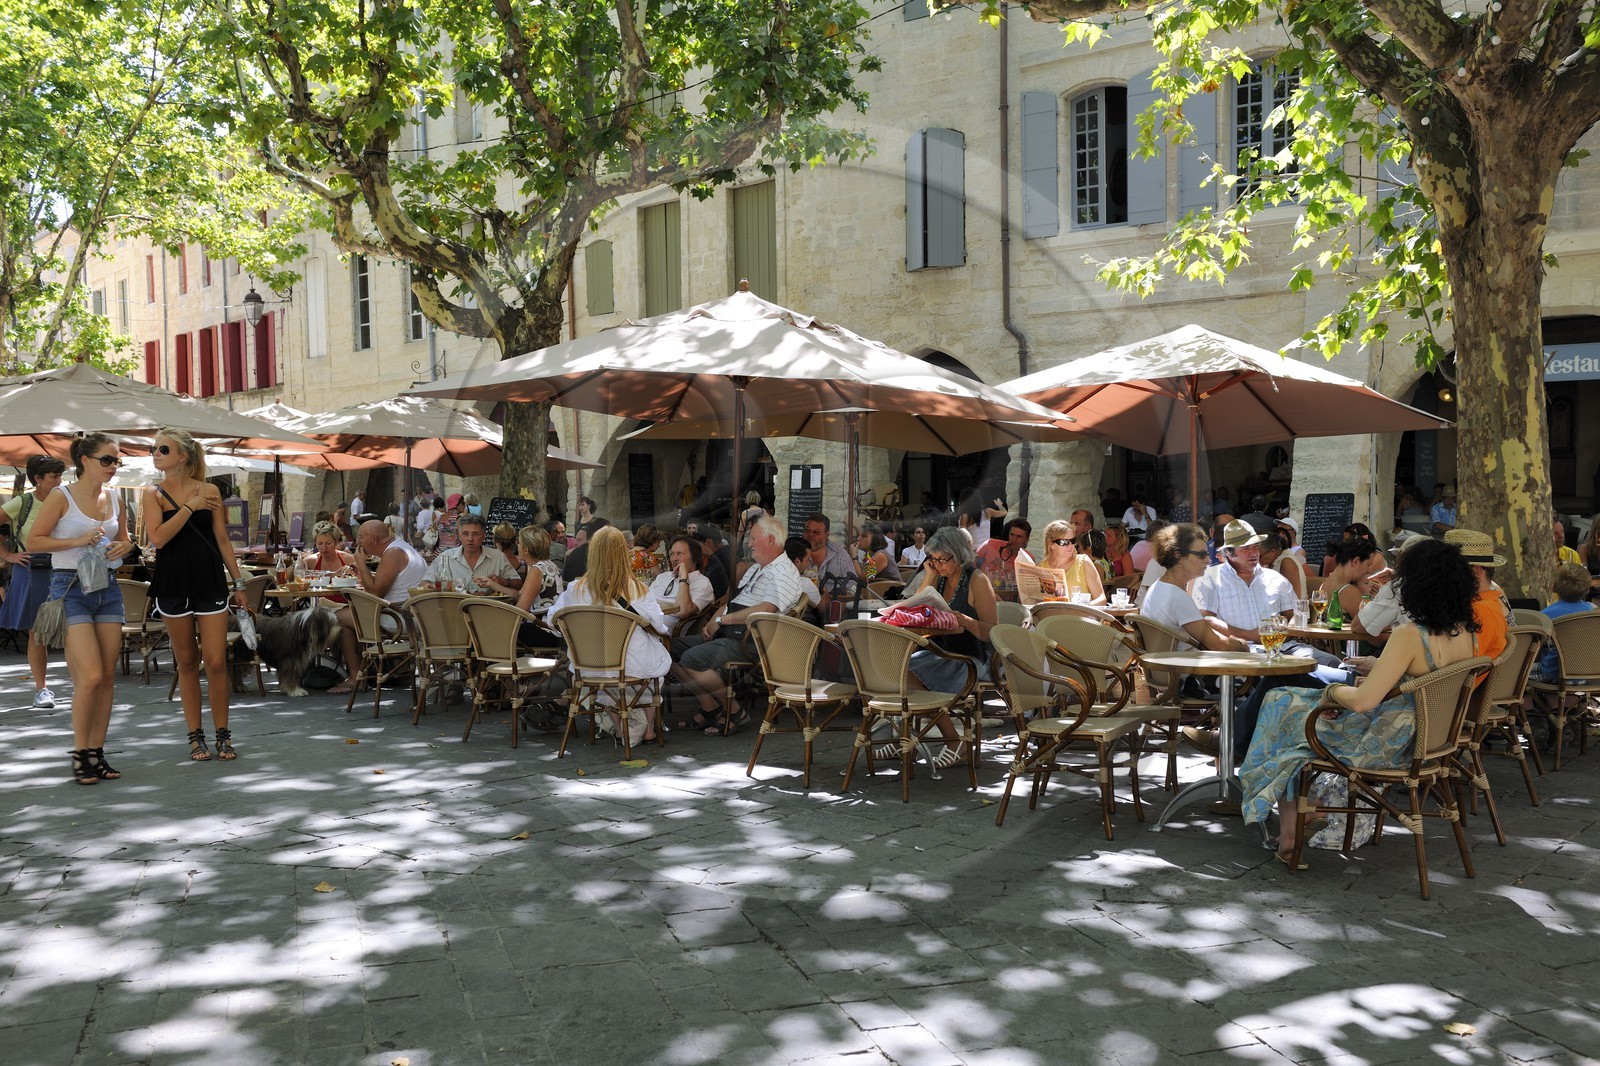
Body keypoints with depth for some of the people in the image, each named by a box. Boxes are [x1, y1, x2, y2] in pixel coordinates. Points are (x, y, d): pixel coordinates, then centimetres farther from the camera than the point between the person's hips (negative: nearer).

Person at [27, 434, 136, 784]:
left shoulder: (114, 497, 10)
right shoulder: (61, 497, -7)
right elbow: (33, 542, -6)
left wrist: (124, 547, 0)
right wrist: (77, 541, -17)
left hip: (107, 588, 6)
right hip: (71, 588, -6)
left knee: (107, 677, 5)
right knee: (91, 676, -13)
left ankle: (97, 752, 14)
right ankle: (80, 755, 2)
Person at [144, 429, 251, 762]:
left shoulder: (209, 491, 3)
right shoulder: (154, 493, 2)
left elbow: (222, 539, 8)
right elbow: (158, 538, -13)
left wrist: (239, 582, 6)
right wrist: (190, 506, -14)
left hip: (211, 582, 0)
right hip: (173, 584, 0)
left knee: (216, 662, -3)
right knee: (187, 663, 7)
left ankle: (223, 734, 10)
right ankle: (195, 735, 16)